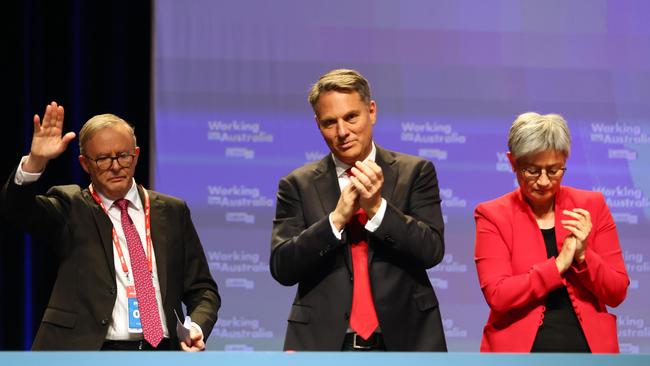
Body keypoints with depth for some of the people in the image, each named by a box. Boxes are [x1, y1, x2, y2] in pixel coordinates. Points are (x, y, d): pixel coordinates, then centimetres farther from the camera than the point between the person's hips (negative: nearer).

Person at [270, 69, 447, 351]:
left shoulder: (415, 172, 5)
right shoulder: (299, 185, 5)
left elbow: (432, 251, -4)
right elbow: (282, 268, -3)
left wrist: (377, 207, -17)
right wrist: (337, 218, -16)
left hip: (403, 339, 0)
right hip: (324, 343, 0)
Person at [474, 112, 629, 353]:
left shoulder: (592, 206, 4)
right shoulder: (492, 215, -1)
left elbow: (617, 293, 4)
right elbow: (497, 295, -11)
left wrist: (582, 256, -12)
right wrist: (559, 264, -15)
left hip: (588, 347, 2)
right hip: (520, 351, -2)